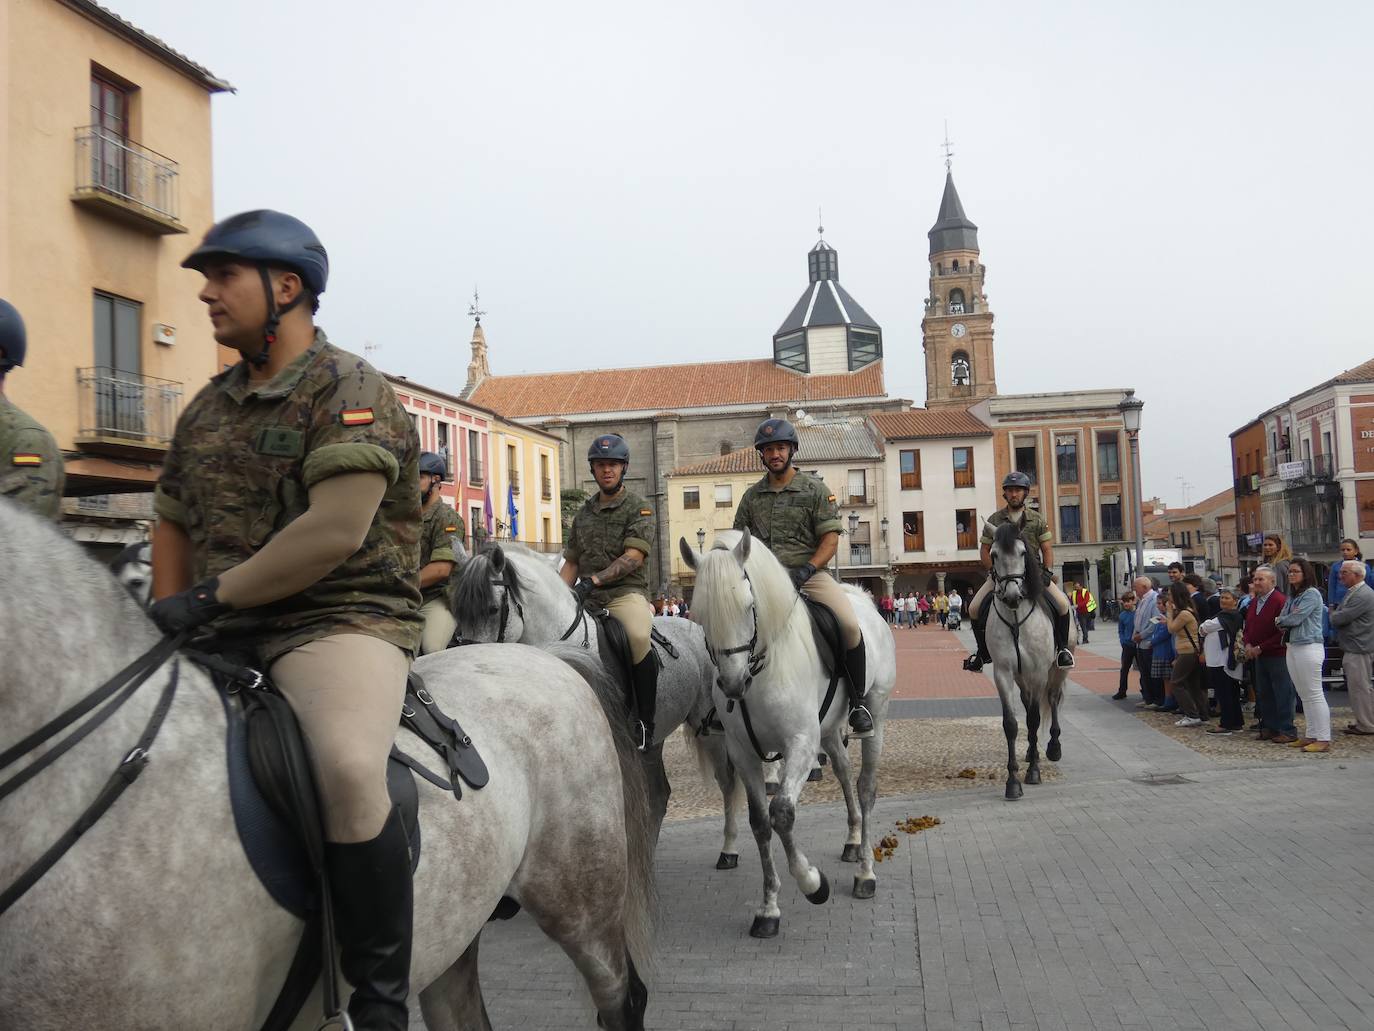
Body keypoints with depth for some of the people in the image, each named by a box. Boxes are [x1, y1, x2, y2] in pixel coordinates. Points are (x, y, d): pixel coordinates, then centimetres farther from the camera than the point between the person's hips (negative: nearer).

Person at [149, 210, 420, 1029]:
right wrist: (168, 626, 6)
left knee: (347, 770, -36)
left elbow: (335, 531, -20)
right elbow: (172, 527, 22)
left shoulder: (350, 390, -7)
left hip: (344, 622, -8)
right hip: (222, 637, 9)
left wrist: (211, 597, -17)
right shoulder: (208, 409, 17)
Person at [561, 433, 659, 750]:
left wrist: (594, 580, -23)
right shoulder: (583, 513, 19)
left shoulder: (638, 508, 2)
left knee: (638, 636, -35)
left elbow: (634, 556, -12)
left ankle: (645, 723, -22)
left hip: (626, 592, -6)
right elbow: (571, 563, 19)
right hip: (586, 597, 6)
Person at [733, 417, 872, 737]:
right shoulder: (752, 496, 16)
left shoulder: (815, 489, 5)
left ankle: (858, 702, -8)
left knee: (849, 624, -26)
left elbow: (831, 539, -1)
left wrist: (805, 570, -16)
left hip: (809, 573, -3)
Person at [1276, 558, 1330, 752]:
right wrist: (1289, 618, -11)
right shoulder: (1292, 596, 17)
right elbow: (1281, 621, 9)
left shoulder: (1311, 593, -8)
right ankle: (1311, 736, 17)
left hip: (1309, 647, -9)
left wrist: (1281, 620, 4)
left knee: (1314, 694, -7)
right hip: (1293, 647, 9)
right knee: (1304, 695, 11)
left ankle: (1324, 739, -5)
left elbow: (1295, 619, -15)